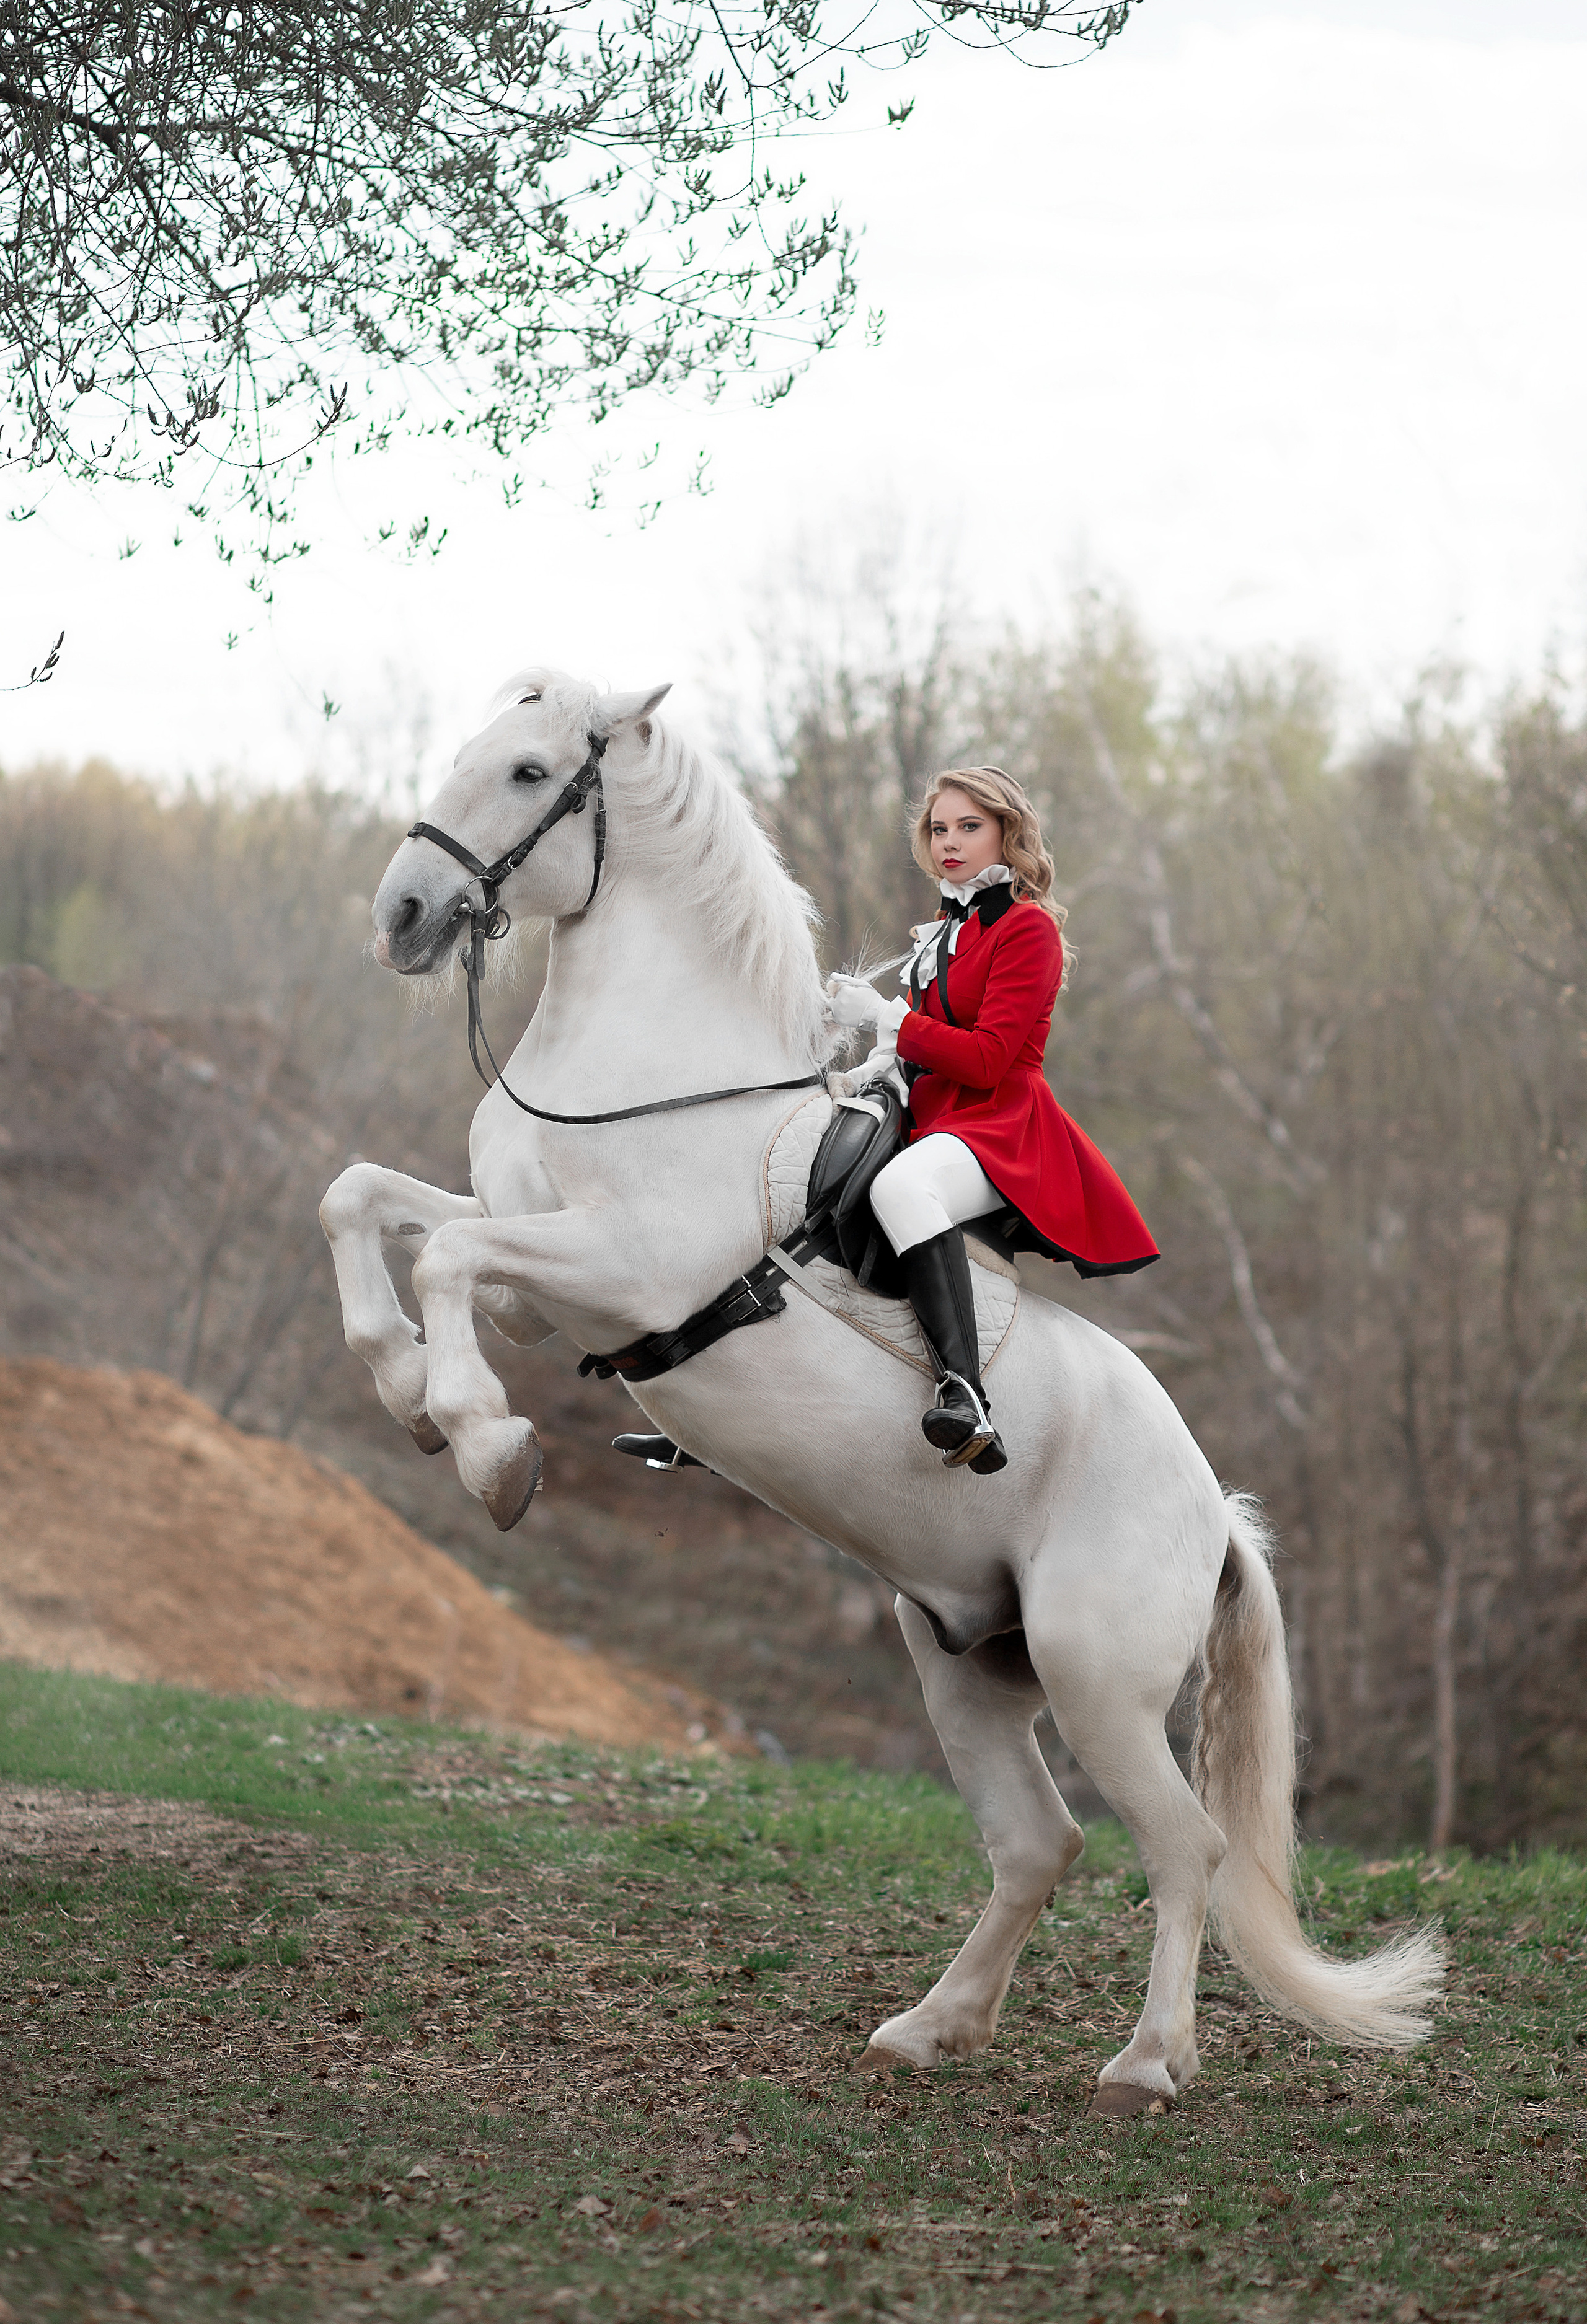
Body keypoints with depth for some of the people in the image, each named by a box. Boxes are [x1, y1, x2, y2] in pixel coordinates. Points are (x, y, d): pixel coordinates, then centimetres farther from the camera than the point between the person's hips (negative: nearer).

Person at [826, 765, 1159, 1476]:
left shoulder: (1027, 928, -5)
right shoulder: (946, 930, 21)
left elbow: (987, 1058, -14)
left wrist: (885, 1018, -16)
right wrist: (890, 1055, 6)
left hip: (1001, 1123, -10)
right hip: (933, 1117, 10)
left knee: (902, 1186, -40)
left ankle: (964, 1391, -55)